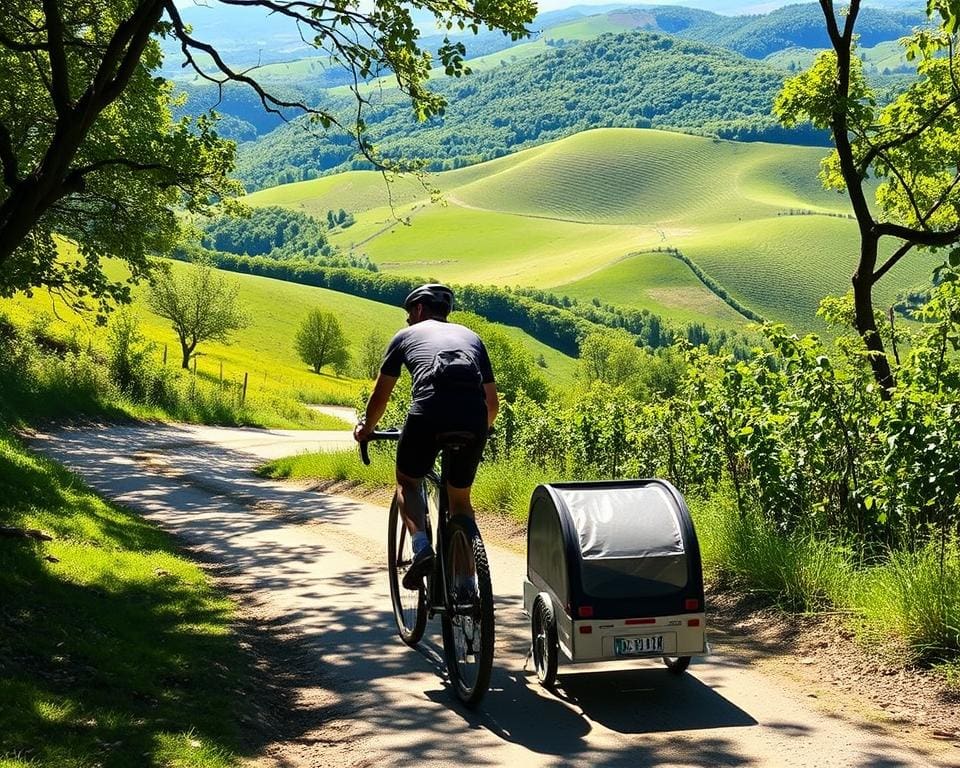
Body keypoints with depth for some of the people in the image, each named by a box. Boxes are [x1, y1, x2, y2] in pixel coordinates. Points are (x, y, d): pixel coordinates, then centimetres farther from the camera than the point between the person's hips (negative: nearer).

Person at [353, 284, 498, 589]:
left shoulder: (406, 335, 25)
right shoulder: (471, 336, 32)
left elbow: (380, 396, 30)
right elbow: (493, 401, 33)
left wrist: (365, 428, 48)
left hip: (428, 414, -3)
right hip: (473, 419, 3)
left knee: (407, 482, 23)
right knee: (460, 498, 21)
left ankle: (421, 548, -3)